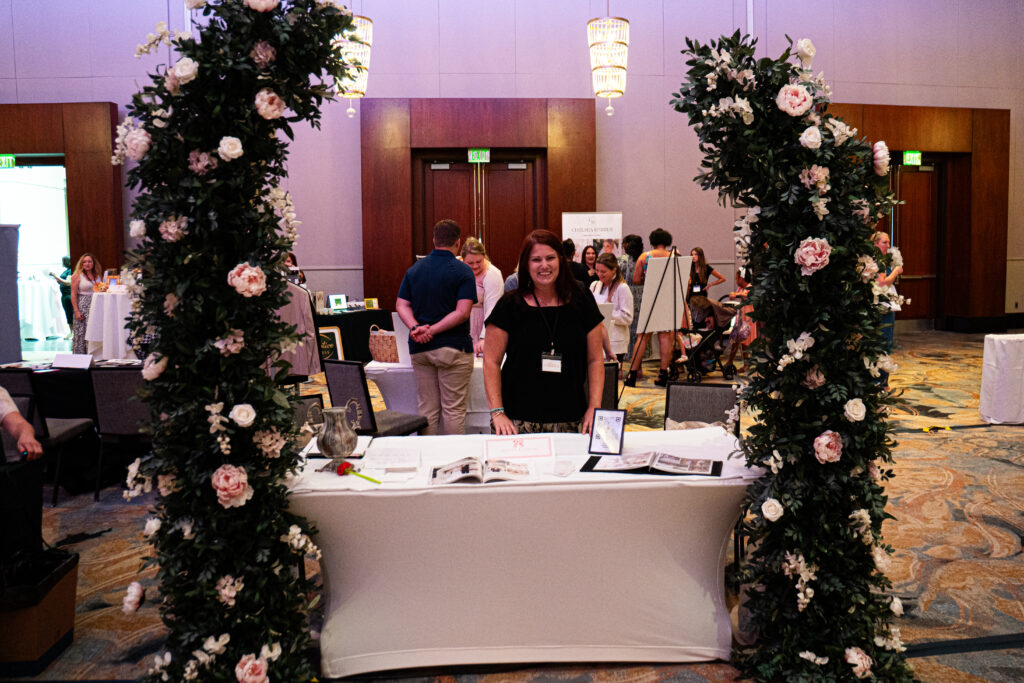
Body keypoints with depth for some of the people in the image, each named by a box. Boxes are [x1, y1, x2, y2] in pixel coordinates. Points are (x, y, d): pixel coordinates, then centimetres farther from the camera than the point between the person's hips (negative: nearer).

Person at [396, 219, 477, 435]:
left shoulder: (414, 269, 9)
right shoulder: (463, 271, -7)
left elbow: (401, 305, 3)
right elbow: (462, 312, -16)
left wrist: (415, 328, -11)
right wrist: (432, 330, -15)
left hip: (419, 349, 5)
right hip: (453, 348, -5)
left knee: (426, 408, 11)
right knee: (453, 409, 1)